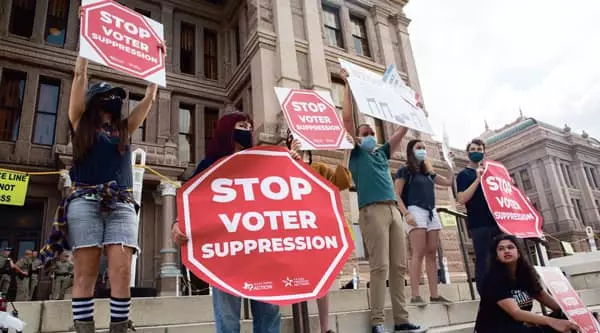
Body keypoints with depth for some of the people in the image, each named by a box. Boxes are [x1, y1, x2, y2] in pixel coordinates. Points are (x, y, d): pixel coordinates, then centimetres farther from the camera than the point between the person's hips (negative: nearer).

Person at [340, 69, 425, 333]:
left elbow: (402, 129, 30)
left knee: (399, 266, 4)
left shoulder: (382, 152, 25)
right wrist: (347, 85, 3)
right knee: (380, 266, -10)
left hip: (393, 209, 6)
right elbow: (347, 118, 1)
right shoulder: (357, 152, 10)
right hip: (372, 210, -6)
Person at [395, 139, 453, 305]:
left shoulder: (428, 172, 23)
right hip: (415, 211, -7)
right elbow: (397, 196, -5)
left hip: (431, 213, 7)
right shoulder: (404, 171, 3)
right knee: (418, 253, -15)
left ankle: (434, 295, 2)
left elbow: (449, 182, 28)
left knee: (432, 254, 1)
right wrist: (406, 214, -18)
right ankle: (415, 295, -16)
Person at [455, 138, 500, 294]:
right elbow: (462, 199, -11)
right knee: (483, 261, -6)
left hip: (497, 220, 6)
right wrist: (478, 179, -16)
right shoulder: (464, 174, 3)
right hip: (479, 224, -6)